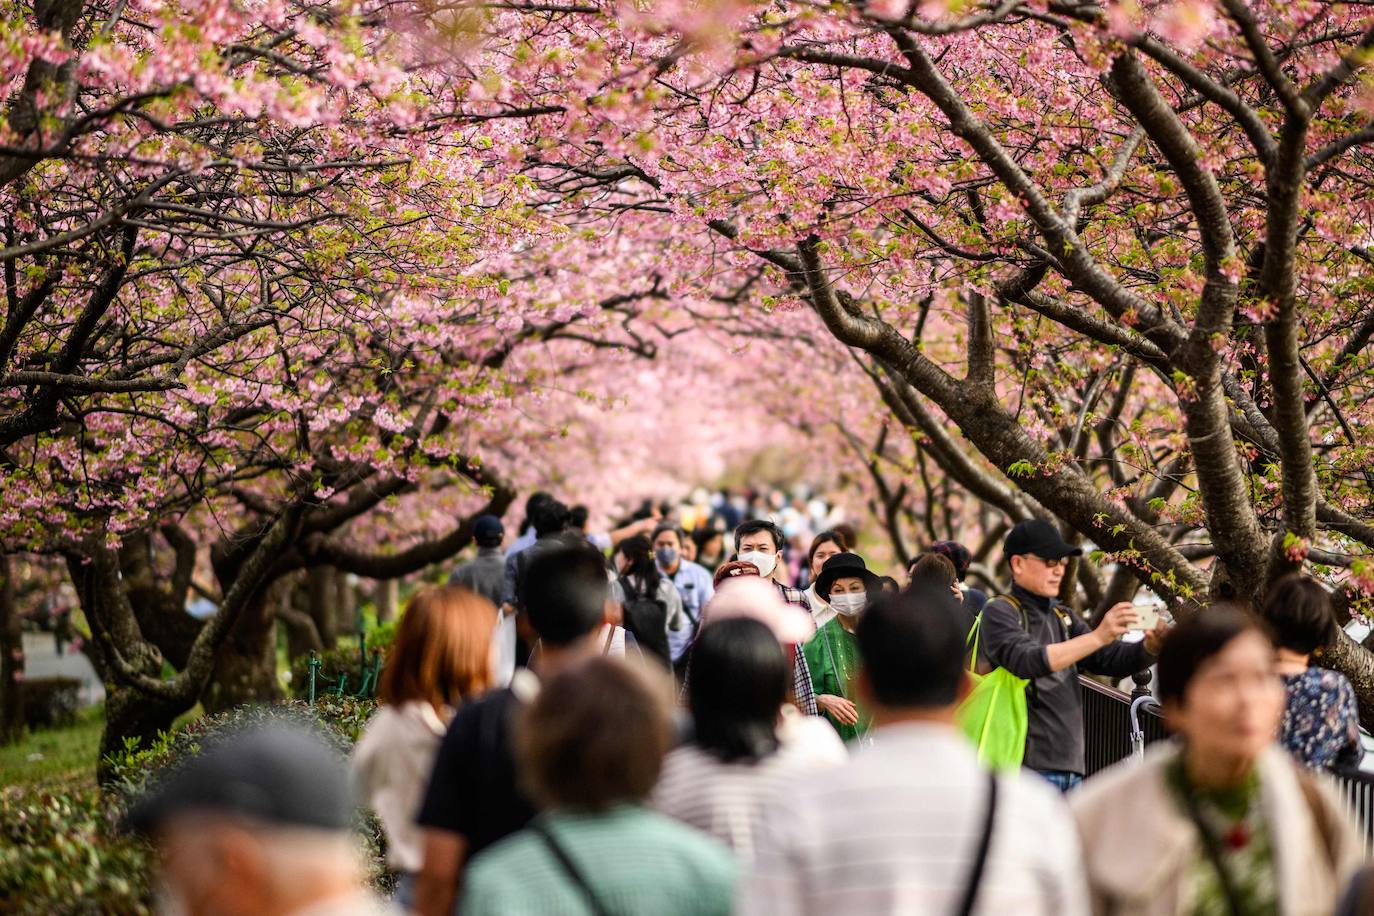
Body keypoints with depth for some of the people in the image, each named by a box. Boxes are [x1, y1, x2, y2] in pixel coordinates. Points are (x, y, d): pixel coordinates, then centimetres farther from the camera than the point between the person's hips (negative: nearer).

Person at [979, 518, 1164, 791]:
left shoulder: (1063, 617, 19)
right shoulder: (1000, 612, -3)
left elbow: (1113, 660, 11)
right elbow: (1027, 661, -21)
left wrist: (1150, 646, -10)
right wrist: (1097, 636, -27)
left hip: (1071, 768, 7)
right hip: (1029, 767, -7)